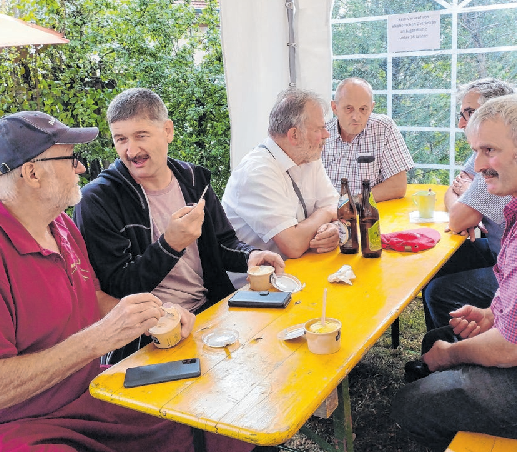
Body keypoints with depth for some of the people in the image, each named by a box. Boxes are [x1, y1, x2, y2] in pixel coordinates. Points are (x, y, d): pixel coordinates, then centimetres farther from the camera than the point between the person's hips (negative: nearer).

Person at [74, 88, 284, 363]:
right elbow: (115, 287, -12)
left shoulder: (193, 178, 9)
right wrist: (170, 245, -25)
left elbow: (222, 241, 18)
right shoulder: (97, 200, -9)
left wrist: (249, 256, -5)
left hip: (209, 310, 6)